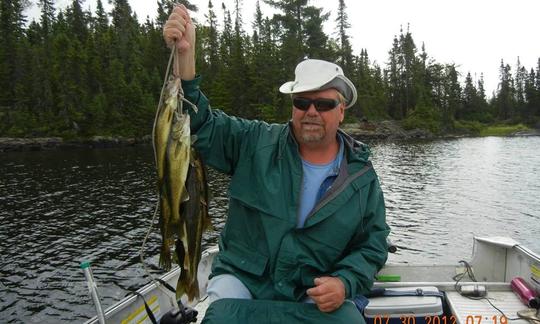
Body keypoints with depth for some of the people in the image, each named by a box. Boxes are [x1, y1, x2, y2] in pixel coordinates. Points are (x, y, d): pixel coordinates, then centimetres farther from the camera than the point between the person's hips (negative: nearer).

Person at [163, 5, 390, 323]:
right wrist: (185, 56, -26)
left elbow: (372, 244, 2)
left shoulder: (363, 177, -2)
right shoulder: (256, 143, -5)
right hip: (241, 280, 0)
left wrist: (344, 283, -16)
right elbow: (201, 126, -13)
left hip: (316, 294, 1)